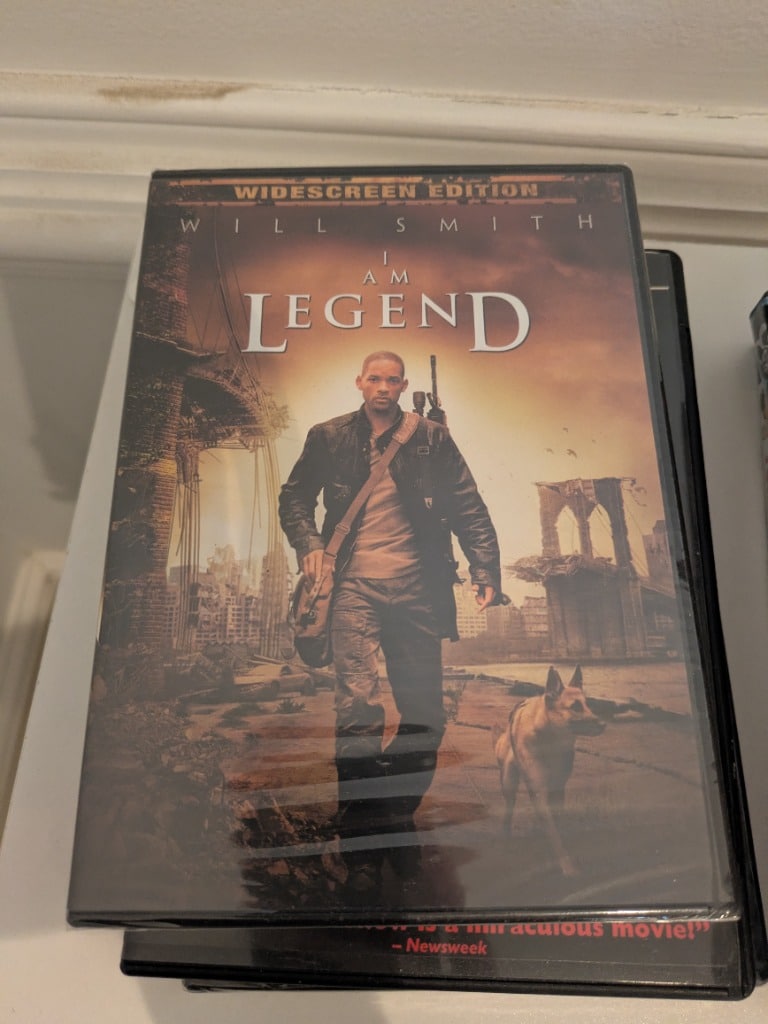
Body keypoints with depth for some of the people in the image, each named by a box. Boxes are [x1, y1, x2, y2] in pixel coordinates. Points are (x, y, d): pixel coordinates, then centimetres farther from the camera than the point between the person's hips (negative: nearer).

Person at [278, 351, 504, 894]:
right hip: (355, 587, -1)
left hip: (418, 589, 2)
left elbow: (468, 506, 4)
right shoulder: (329, 437, 10)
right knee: (359, 708, -12)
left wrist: (486, 569, -8)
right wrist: (309, 544, -3)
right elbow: (294, 496, 16)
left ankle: (400, 823, 27)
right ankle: (361, 843, 4)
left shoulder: (432, 438, 9)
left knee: (425, 715, 6)